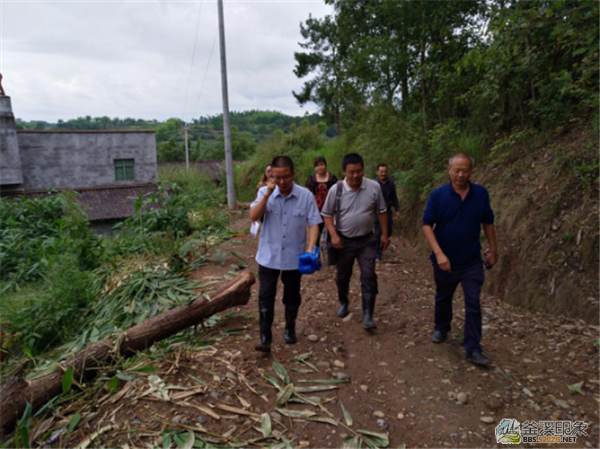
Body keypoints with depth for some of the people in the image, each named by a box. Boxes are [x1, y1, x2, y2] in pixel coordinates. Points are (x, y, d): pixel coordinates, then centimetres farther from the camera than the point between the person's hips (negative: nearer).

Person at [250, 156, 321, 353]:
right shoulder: (264, 192, -6)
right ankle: (265, 337, 11)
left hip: (294, 256, 0)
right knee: (265, 296, 0)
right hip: (268, 256, 0)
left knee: (292, 296, 15)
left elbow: (313, 223, -8)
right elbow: (254, 216, -17)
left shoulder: (306, 196, -9)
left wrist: (311, 247, -21)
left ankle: (290, 329, 37)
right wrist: (268, 193, -24)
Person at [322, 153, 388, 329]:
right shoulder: (336, 190, -12)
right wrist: (333, 235, -16)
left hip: (367, 240, 0)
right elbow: (327, 214, -4)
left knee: (369, 276, -4)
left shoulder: (374, 187, -9)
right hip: (344, 240, 0)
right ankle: (343, 303, 41)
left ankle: (368, 315, 5)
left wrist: (384, 234, 2)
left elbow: (381, 211, 3)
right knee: (342, 276, 15)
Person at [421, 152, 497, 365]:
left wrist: (492, 250, 10)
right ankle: (441, 329, 43)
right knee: (443, 298, 19)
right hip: (445, 261, 0)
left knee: (473, 304, -1)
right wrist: (439, 254, -22)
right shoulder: (438, 195, -11)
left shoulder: (481, 193, -4)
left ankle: (473, 349, 9)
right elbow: (427, 225, -12)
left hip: (472, 261, 1)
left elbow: (488, 223, 7)